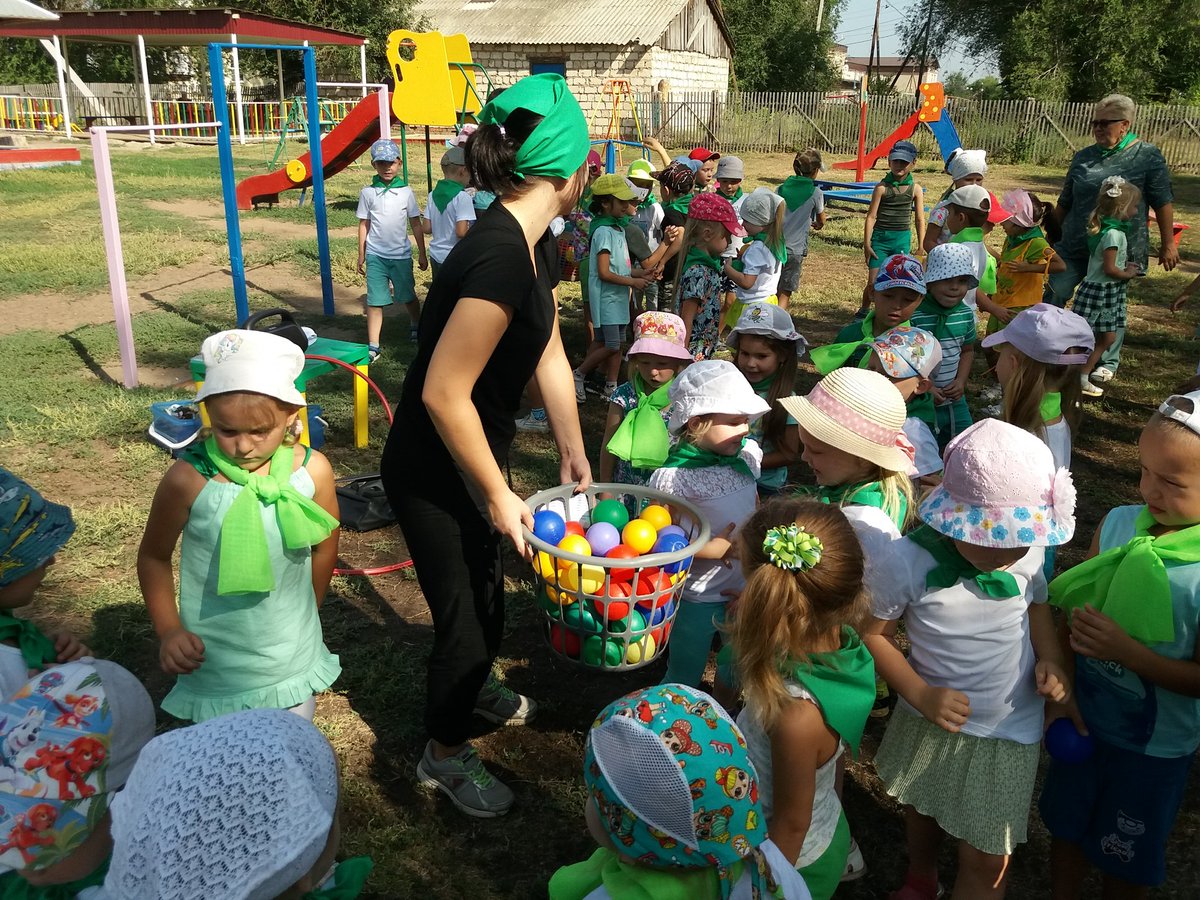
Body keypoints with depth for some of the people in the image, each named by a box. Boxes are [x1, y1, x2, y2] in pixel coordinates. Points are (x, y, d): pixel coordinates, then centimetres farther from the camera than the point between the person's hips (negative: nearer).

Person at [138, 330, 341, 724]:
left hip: (292, 659, 2)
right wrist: (168, 631, -8)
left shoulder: (312, 471, -14)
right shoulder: (189, 480, -19)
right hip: (215, 660, -2)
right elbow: (154, 557, -2)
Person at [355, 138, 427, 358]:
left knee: (408, 297, 15)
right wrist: (361, 256, 6)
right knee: (375, 301, -1)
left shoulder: (406, 192, 0)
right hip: (375, 255, 0)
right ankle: (373, 347, 3)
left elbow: (416, 225, 4)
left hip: (401, 255, 0)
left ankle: (416, 327, 42)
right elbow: (364, 225, 6)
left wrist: (422, 254, 4)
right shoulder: (368, 193, 0)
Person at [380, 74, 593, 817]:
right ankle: (447, 753, 33)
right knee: (465, 609, 8)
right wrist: (498, 495, -21)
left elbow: (549, 353, 7)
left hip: (471, 456, 9)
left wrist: (573, 450, 11)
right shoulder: (499, 255, -32)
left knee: (487, 585, 27)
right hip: (431, 474, -9)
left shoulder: (538, 244, -1)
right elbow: (443, 393, -31)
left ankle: (473, 685, 55)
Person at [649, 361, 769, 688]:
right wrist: (714, 549, -25)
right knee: (684, 678, 12)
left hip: (745, 586, 6)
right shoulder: (674, 477, -24)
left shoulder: (747, 454, -4)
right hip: (698, 596, -6)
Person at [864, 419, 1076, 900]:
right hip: (931, 718, 0)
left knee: (986, 860, 8)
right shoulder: (908, 560, -27)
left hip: (1008, 731, 1)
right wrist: (921, 695, -23)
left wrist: (1051, 657, -11)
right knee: (920, 807, 29)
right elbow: (875, 634, -13)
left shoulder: (1028, 551, -17)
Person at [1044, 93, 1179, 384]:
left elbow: (1163, 202, -3)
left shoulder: (1148, 156, -4)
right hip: (1075, 246, 3)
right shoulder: (1083, 157, 6)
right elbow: (1065, 202, 14)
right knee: (1053, 295, 0)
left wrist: (1168, 244, -2)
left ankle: (1108, 362, 23)